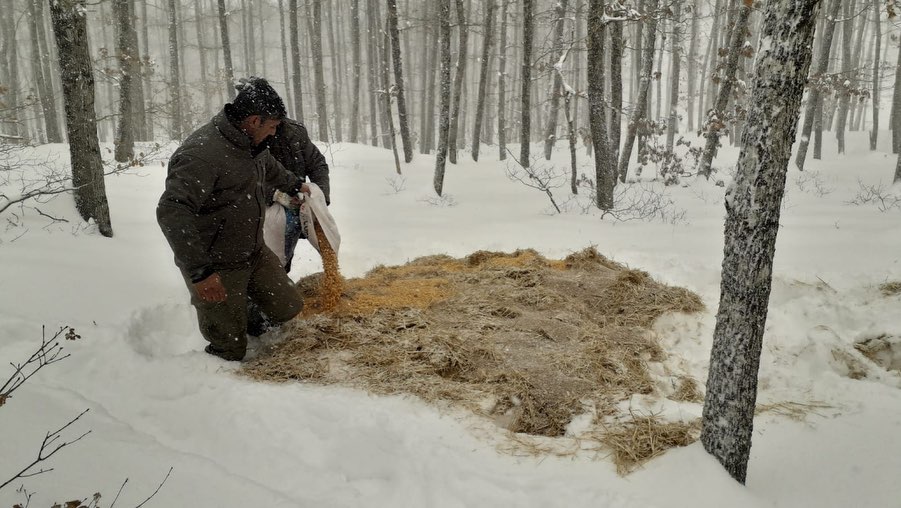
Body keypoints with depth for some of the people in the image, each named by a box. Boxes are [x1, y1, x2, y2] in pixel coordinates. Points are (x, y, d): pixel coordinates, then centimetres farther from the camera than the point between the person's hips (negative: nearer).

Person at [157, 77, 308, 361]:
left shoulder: (250, 144, 3)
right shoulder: (201, 154, -27)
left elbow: (270, 167, 28)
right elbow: (171, 213, -34)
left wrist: (294, 185, 47)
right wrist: (200, 271, -37)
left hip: (254, 252, 8)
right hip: (216, 267, -8)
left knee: (288, 308, 10)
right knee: (230, 351, 0)